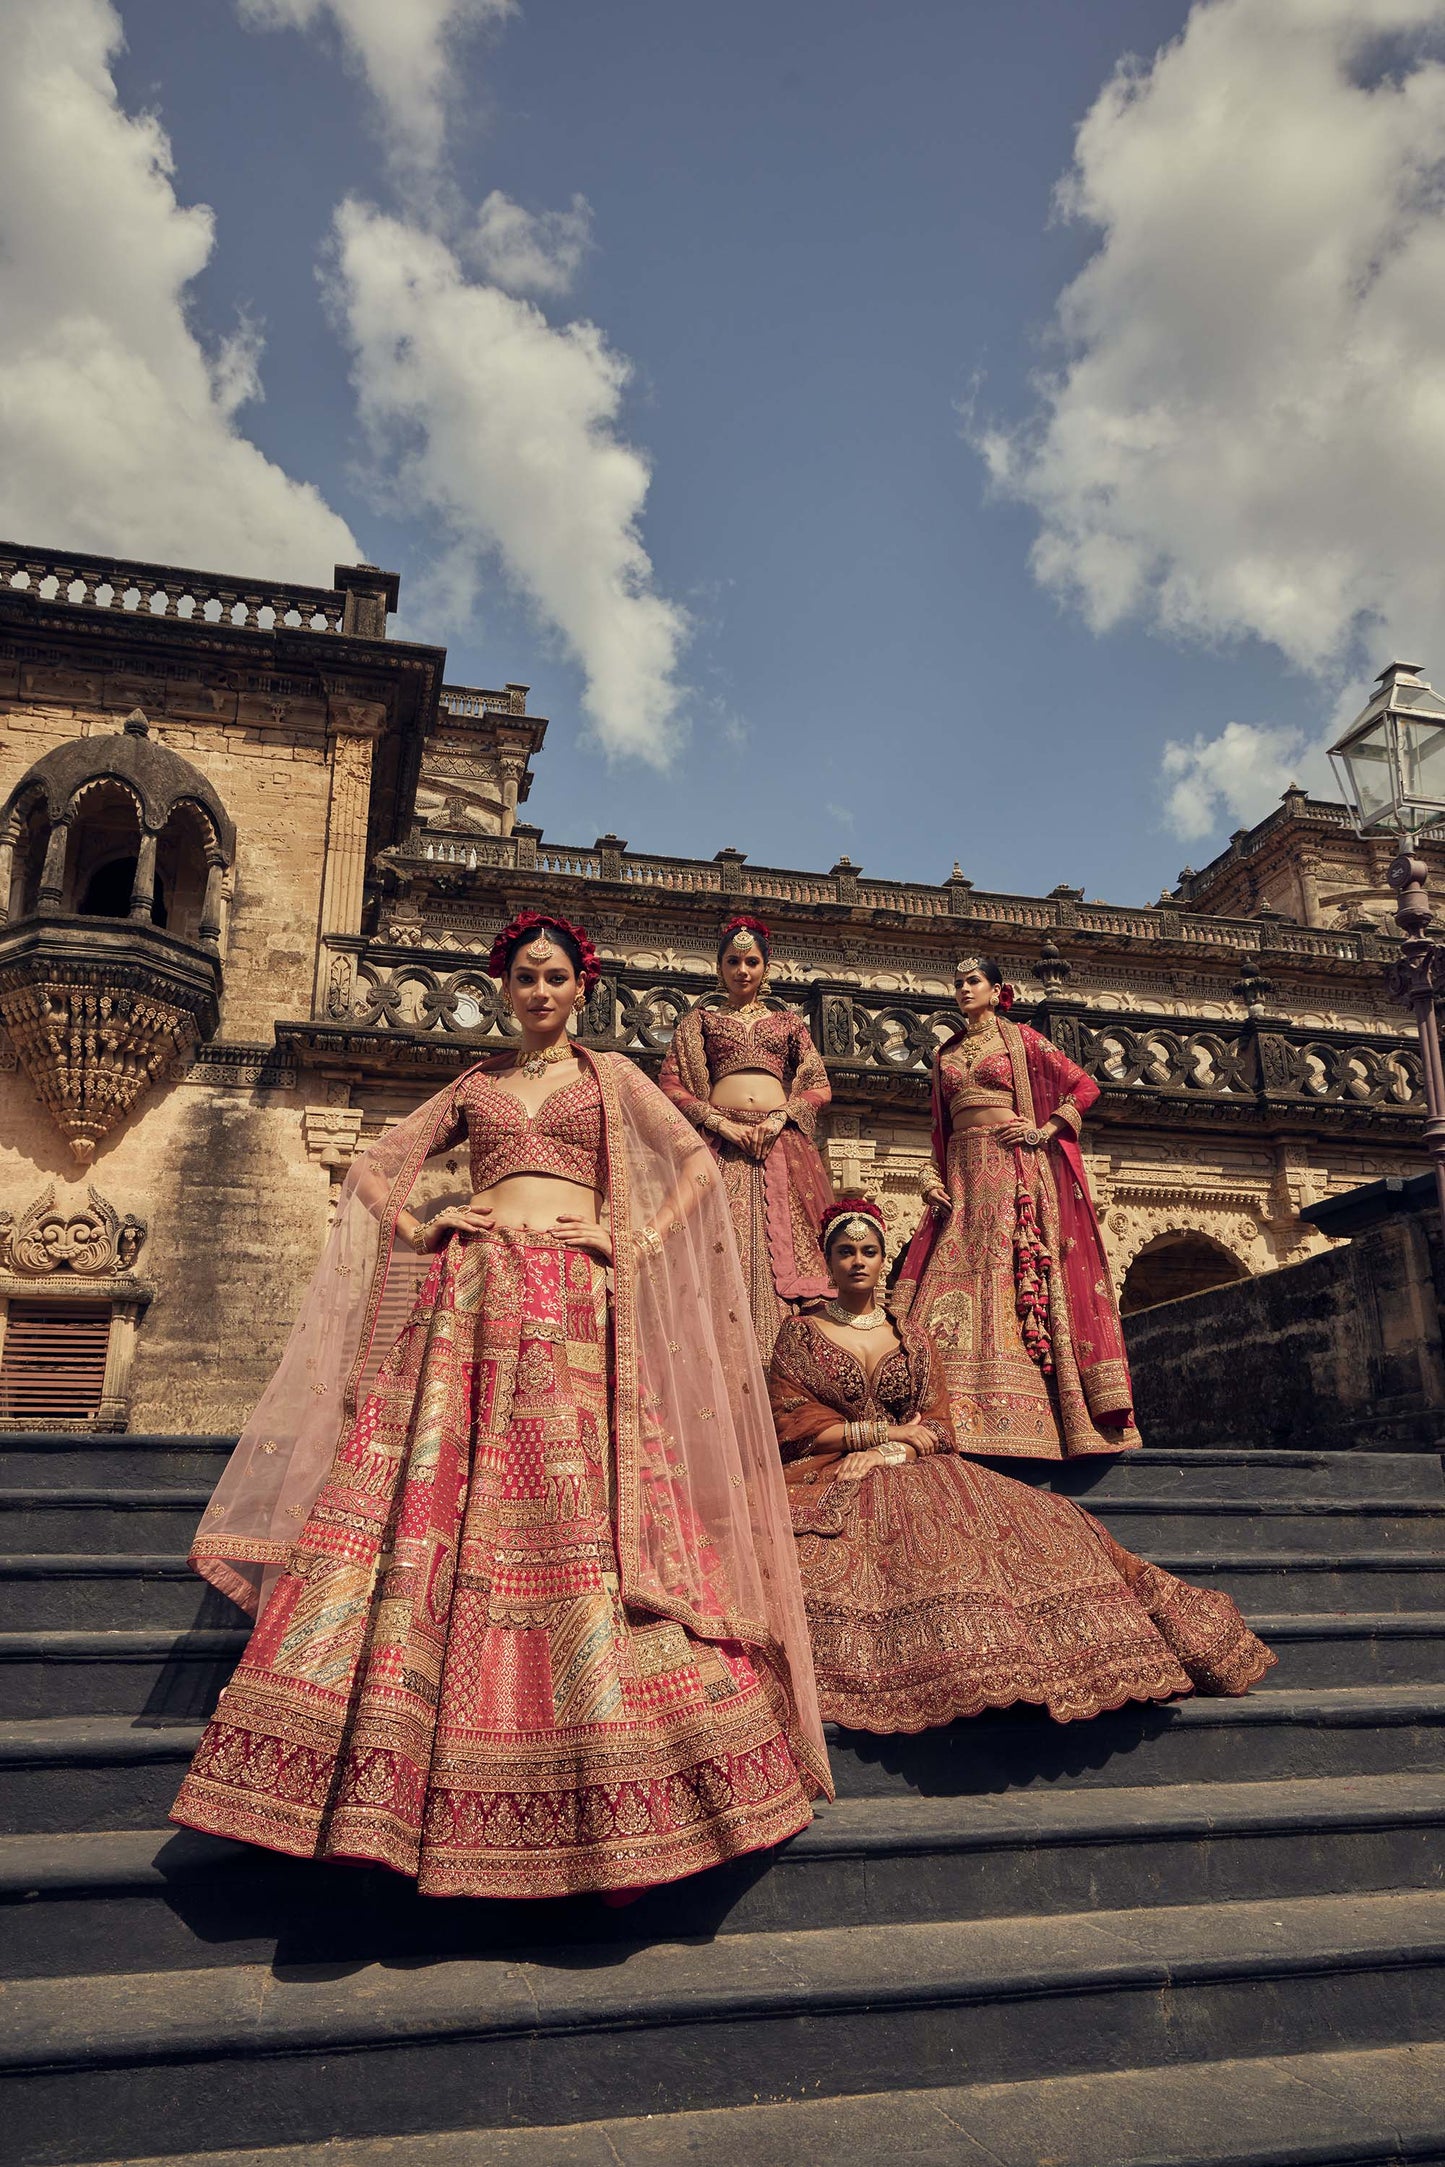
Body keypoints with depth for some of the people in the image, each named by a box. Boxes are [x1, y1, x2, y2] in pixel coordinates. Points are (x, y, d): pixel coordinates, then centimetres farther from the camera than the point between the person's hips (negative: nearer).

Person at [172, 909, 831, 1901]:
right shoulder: (472, 1085, 21)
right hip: (472, 1297, 2)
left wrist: (636, 1243, -5)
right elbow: (374, 1168, 22)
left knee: (588, 1518, -9)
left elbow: (698, 1165, 8)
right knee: (427, 1500, -8)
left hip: (575, 1307, -2)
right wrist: (419, 1228, 4)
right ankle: (375, 1768, -2)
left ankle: (612, 1784, -2)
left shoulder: (611, 1075, 16)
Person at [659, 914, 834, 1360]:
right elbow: (671, 1084, 6)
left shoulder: (788, 1022, 20)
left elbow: (819, 1087, 12)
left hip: (782, 1144, 1)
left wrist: (779, 1119, -7)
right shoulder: (701, 1020, 17)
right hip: (721, 1143, -1)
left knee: (784, 1249, -8)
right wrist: (722, 1123, -8)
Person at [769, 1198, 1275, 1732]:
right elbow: (791, 1423, -2)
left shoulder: (913, 1339, 18)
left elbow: (936, 1428, 8)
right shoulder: (800, 1334, 10)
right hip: (830, 1477, -2)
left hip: (911, 1472, 2)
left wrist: (882, 1456, -12)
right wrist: (883, 1433, -9)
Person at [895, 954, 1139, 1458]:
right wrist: (931, 1175, 6)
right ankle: (957, 1408, -11)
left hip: (1013, 1168, -4)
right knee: (956, 1280, -7)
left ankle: (1020, 1411, -14)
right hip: (962, 1174, 4)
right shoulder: (945, 1053, 21)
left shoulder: (1020, 1038, 8)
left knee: (1014, 1274, -12)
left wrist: (1044, 1132, -5)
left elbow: (1085, 1086, 4)